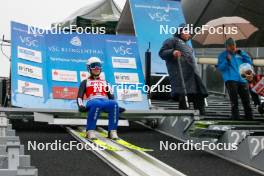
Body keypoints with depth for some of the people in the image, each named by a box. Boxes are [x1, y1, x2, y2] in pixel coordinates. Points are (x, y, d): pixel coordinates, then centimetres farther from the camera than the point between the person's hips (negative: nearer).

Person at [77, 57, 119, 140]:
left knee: (114, 103, -36)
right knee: (97, 104, -43)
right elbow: (80, 96, 12)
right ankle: (90, 131, -40)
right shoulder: (85, 82, 25)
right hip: (92, 101, -3)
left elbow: (111, 96, 24)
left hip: (105, 101, 3)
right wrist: (81, 105, -11)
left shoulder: (104, 82, 33)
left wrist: (118, 107, 5)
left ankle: (112, 131, -34)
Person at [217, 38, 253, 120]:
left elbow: (249, 62, 14)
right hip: (231, 80, -3)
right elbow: (220, 67, -1)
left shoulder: (239, 54, 20)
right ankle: (235, 115, -6)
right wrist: (227, 61, -16)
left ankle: (249, 116, 9)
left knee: (246, 99, 2)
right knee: (234, 100, -10)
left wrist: (242, 53, 5)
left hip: (242, 80, 3)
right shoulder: (223, 55, 9)